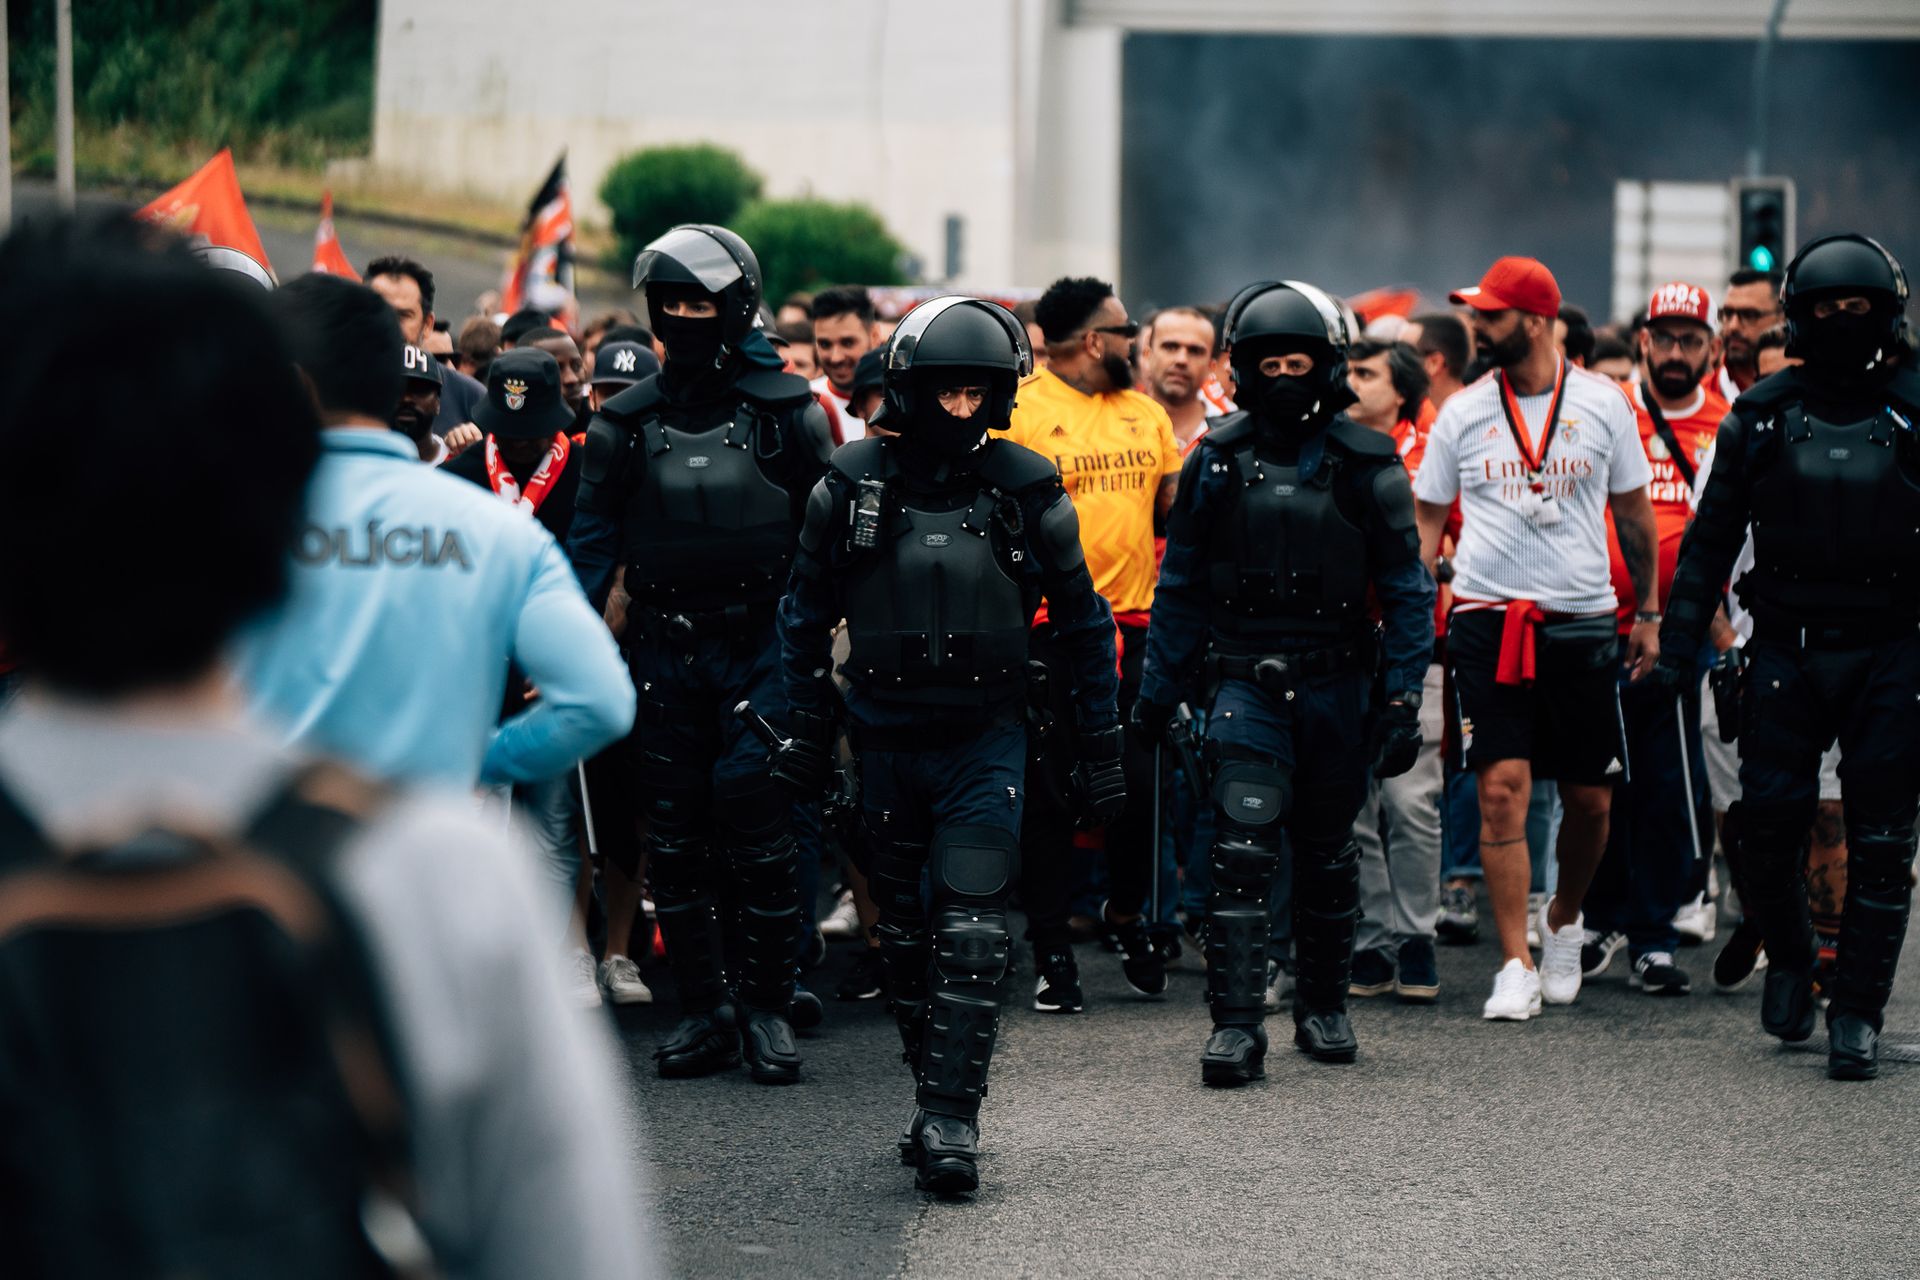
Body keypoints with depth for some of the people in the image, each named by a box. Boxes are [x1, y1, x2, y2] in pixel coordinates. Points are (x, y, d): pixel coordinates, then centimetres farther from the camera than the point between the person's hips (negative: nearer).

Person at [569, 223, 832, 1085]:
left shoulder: (786, 411, 2)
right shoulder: (626, 423, 9)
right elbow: (591, 544, 10)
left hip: (762, 648, -3)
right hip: (665, 651, 3)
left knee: (759, 827, -8)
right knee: (674, 836, 4)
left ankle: (766, 1005, 2)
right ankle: (704, 1008, 12)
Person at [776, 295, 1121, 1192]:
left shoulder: (1027, 491, -3)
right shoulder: (853, 484, -2)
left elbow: (1084, 626, 6)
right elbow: (806, 614, 9)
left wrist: (1101, 751, 6)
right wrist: (808, 733, 8)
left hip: (987, 740, -2)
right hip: (887, 738, 2)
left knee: (972, 936, -12)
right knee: (906, 934, 9)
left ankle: (950, 1120, -13)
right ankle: (937, 1099, 22)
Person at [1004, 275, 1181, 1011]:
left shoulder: (1144, 412, 13)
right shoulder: (1018, 412, -6)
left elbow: (1175, 505, 21)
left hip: (1133, 623, 5)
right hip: (1049, 630, -5)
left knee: (1141, 783, 6)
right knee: (1050, 793, 1)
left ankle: (1126, 910, 29)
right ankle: (1051, 950, 8)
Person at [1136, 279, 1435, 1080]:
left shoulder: (1365, 465, -1)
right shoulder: (1219, 460, 2)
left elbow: (1406, 591, 2)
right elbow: (1181, 587, 10)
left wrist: (1402, 698, -4)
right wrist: (1156, 695, 9)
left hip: (1336, 684, 1)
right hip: (1246, 679, 0)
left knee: (1327, 851, 12)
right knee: (1243, 848, -12)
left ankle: (1323, 1008, 27)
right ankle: (1236, 1025, -12)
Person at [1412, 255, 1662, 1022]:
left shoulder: (1602, 404, 2)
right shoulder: (1463, 412, 4)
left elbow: (1634, 512, 11)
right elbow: (1427, 521, 10)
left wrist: (1649, 613, 11)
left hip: (1581, 621, 1)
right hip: (1486, 618, 0)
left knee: (1589, 799, 6)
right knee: (1502, 790, -9)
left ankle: (1563, 920, 34)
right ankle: (1516, 967, -5)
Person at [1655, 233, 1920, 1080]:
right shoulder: (1761, 415, 5)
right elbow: (1711, 537, 9)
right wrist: (1678, 645, 4)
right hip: (1787, 650, 1)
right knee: (1768, 820, -3)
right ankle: (1788, 958, 24)